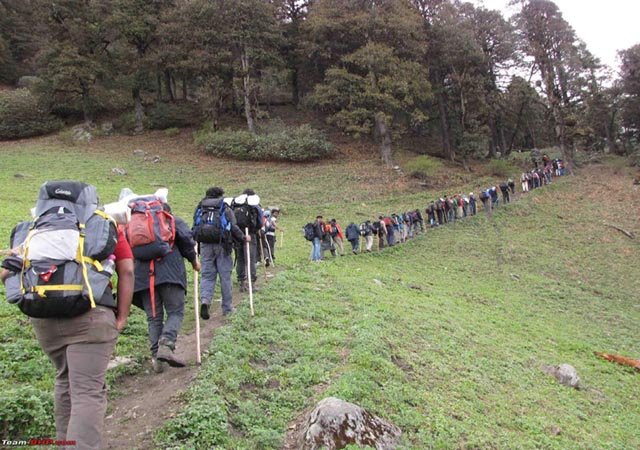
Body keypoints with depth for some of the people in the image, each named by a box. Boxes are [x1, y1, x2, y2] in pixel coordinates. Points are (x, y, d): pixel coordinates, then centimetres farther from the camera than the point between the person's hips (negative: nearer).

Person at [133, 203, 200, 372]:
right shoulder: (173, 220, 16)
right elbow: (186, 238, -1)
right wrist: (193, 259, 9)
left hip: (143, 273, 4)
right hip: (170, 271, -3)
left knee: (153, 317, 8)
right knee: (175, 311, 1)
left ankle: (156, 356, 3)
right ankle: (166, 345, -21)